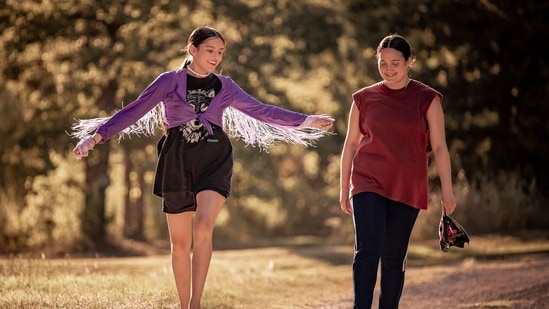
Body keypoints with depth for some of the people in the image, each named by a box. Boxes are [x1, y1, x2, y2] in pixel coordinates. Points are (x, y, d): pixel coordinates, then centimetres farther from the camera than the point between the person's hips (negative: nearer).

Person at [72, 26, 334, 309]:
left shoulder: (225, 87, 10)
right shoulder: (169, 81, 2)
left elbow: (262, 111, 15)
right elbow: (134, 111, -3)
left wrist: (307, 121, 13)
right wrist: (96, 136, -11)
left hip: (214, 160, 0)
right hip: (177, 162, 0)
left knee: (203, 227, -23)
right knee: (180, 243, 5)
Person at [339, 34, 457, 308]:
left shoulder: (427, 99, 2)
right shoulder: (364, 98, 6)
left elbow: (439, 147, 1)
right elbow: (351, 144, 12)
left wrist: (447, 189, -5)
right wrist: (344, 188, 11)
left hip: (407, 188, 0)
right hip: (368, 183, 0)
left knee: (394, 256, 4)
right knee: (367, 249, -15)